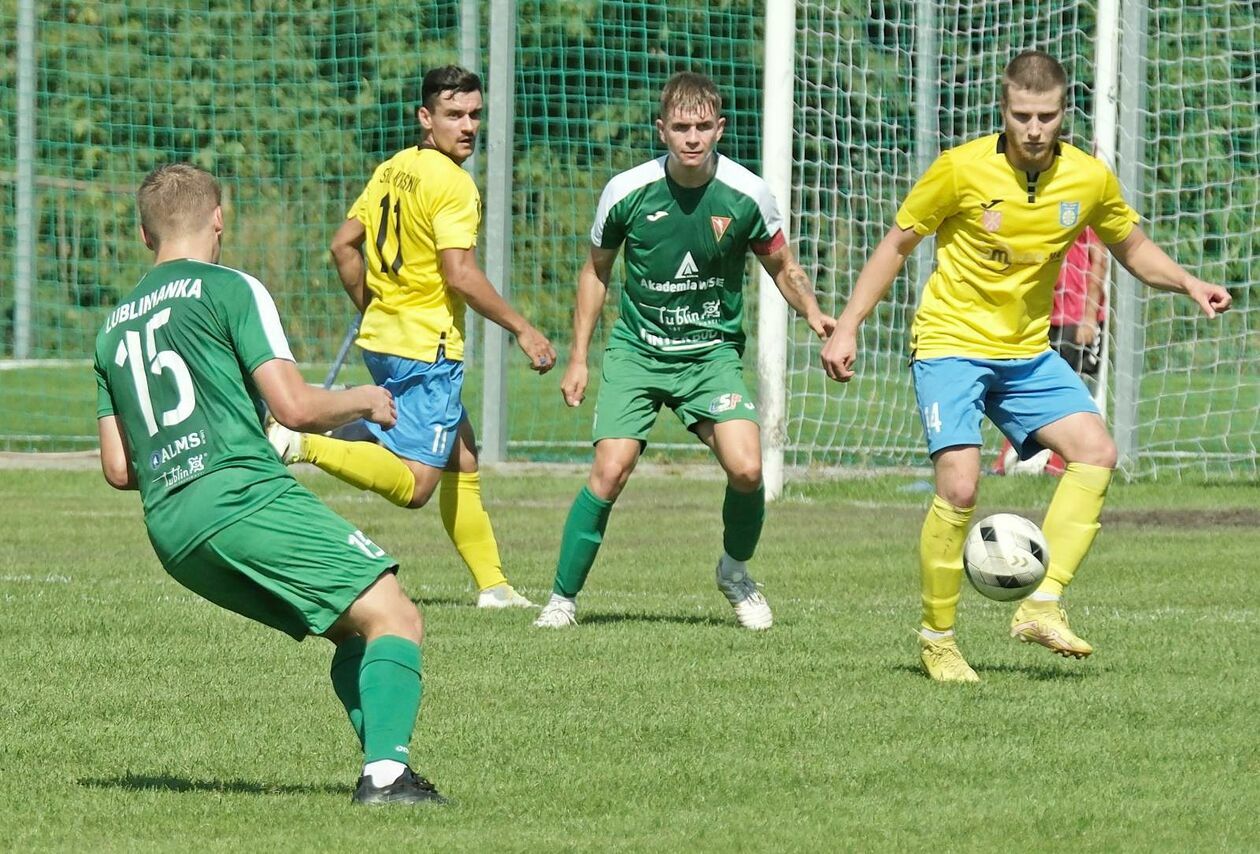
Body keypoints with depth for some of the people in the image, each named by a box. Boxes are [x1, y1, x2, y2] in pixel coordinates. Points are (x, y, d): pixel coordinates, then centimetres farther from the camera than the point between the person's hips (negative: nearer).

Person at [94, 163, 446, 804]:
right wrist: (365, 401, 13)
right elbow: (295, 407, -6)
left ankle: (381, 771, 1)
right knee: (395, 619, -9)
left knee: (353, 632, 16)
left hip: (168, 531, 7)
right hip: (243, 498, -7)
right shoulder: (230, 289, 2)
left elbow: (118, 469, 21)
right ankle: (386, 771, -28)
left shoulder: (114, 326, 22)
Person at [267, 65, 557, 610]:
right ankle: (304, 445, -24)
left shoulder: (392, 170, 11)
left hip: (382, 337, 10)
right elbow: (460, 274, -21)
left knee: (462, 459, 19)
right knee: (414, 486, -13)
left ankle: (492, 584, 22)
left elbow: (344, 245, 15)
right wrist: (522, 330, -13)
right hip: (426, 347, -10)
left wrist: (370, 312, 25)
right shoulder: (451, 183, -14)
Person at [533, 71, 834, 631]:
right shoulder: (628, 192, -10)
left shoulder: (745, 195, -10)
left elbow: (782, 266, 7)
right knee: (611, 469, -17)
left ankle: (735, 571, 12)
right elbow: (597, 270, 8)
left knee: (746, 468, -18)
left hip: (712, 353, 0)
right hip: (636, 350, 0)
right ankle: (562, 599, 0)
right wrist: (579, 358, 8)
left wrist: (813, 314, -12)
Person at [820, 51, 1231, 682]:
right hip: (950, 345, -4)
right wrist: (847, 328, -5)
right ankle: (937, 638, -2)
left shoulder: (1090, 179, -4)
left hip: (1027, 354, 4)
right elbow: (896, 245, -2)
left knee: (1096, 451, -16)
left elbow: (1133, 249, 14)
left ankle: (1042, 606, -14)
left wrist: (1188, 284, -4)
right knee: (959, 487, -19)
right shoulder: (962, 169, -14)